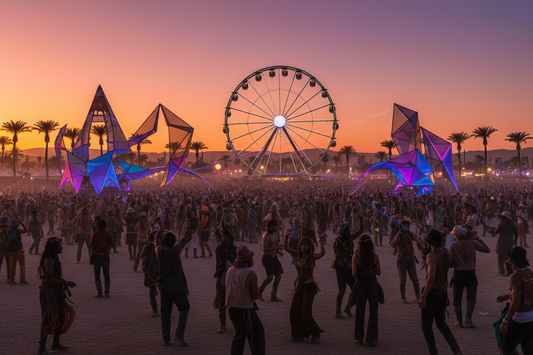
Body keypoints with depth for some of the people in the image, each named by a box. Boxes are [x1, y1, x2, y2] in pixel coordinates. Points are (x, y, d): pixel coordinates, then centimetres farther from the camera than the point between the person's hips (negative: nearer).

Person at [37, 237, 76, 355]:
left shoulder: (54, 259, 12)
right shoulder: (49, 261, -19)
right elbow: (49, 279, -24)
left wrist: (64, 284, 9)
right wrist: (66, 282, -21)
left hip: (55, 292, 10)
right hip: (48, 292, -10)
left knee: (64, 315, 15)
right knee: (50, 318, -8)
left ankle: (56, 343, 28)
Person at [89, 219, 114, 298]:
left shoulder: (95, 235, -9)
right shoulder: (109, 235, -4)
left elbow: (91, 246, -5)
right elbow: (111, 245, 0)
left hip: (97, 256, -2)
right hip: (106, 256, 2)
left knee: (97, 275, 7)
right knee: (106, 275, 11)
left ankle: (99, 293, 5)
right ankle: (107, 293, 9)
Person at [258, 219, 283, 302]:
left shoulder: (273, 234, 14)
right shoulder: (266, 235, -15)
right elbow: (265, 249, -23)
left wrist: (277, 248, 12)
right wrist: (276, 248, -20)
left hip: (274, 257, 9)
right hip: (267, 258, -9)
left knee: (278, 276, 3)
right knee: (270, 277, -16)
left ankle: (273, 296, 9)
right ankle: (259, 291, 6)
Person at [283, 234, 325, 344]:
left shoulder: (312, 257, -11)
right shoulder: (298, 255, 6)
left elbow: (322, 253, -30)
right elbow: (285, 247, 7)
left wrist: (321, 242, -43)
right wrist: (286, 236, -7)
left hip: (309, 287, -6)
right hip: (299, 286, 6)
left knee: (306, 313, -7)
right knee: (293, 311, 6)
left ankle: (315, 335, 12)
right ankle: (299, 334, 23)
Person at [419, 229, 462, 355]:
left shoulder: (431, 256, -20)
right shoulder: (446, 253, 5)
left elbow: (431, 277, -27)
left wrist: (423, 296, -24)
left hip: (432, 293, -8)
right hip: (443, 292, 8)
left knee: (426, 325, 7)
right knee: (441, 323, 19)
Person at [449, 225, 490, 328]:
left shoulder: (453, 245, -6)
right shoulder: (472, 243, -1)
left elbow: (451, 261, -10)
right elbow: (487, 250, 7)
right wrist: (479, 240, 15)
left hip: (458, 273, -1)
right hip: (470, 273, 1)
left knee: (457, 299, 9)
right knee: (471, 297, 6)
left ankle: (459, 321, 12)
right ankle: (468, 318, -10)